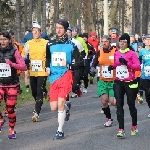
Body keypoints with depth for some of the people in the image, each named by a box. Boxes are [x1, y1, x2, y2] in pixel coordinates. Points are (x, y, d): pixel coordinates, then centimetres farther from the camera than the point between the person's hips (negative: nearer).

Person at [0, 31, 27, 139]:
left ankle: (12, 130, 18)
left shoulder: (14, 52, -4)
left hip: (12, 85, -2)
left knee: (10, 108, -1)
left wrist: (12, 64, -22)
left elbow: (24, 67, -9)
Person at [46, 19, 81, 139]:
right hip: (54, 78, 4)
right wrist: (47, 67, 10)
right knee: (53, 108, 1)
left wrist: (68, 65, -17)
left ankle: (60, 131, -4)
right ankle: (66, 106, 36)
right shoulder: (50, 45, 10)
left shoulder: (71, 45, -1)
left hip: (66, 76, -4)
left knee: (60, 104, -15)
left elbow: (78, 63, 1)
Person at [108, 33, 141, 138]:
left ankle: (134, 126, 29)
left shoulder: (132, 53, -8)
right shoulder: (116, 53, 7)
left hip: (130, 83, -4)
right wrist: (112, 66, 5)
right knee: (119, 105, -5)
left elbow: (138, 67, -16)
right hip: (119, 83, 4)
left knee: (131, 105, 8)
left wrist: (127, 63, -25)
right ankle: (121, 129, -4)